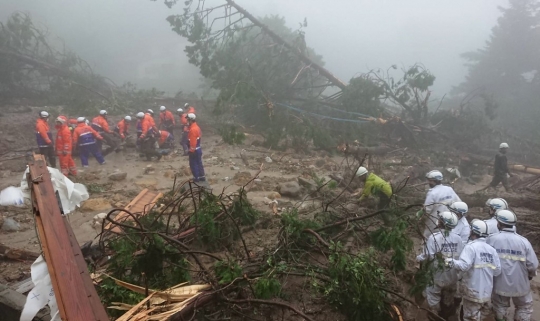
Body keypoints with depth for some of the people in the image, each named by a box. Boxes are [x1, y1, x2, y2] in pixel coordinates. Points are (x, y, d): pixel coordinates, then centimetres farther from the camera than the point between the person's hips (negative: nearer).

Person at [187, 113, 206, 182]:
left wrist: (192, 150, -20)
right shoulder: (196, 127, 9)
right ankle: (202, 177, 21)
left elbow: (193, 141, -25)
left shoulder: (192, 129, -23)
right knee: (199, 163, 15)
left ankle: (196, 178, 7)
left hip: (194, 150, -10)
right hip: (198, 148, 10)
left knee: (193, 164, 1)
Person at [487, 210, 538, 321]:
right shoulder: (523, 241, -14)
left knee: (500, 307, 21)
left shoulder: (491, 239, -13)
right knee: (524, 307, 23)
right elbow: (533, 265, -11)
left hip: (499, 283, 0)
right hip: (520, 284, 0)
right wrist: (530, 275, 11)